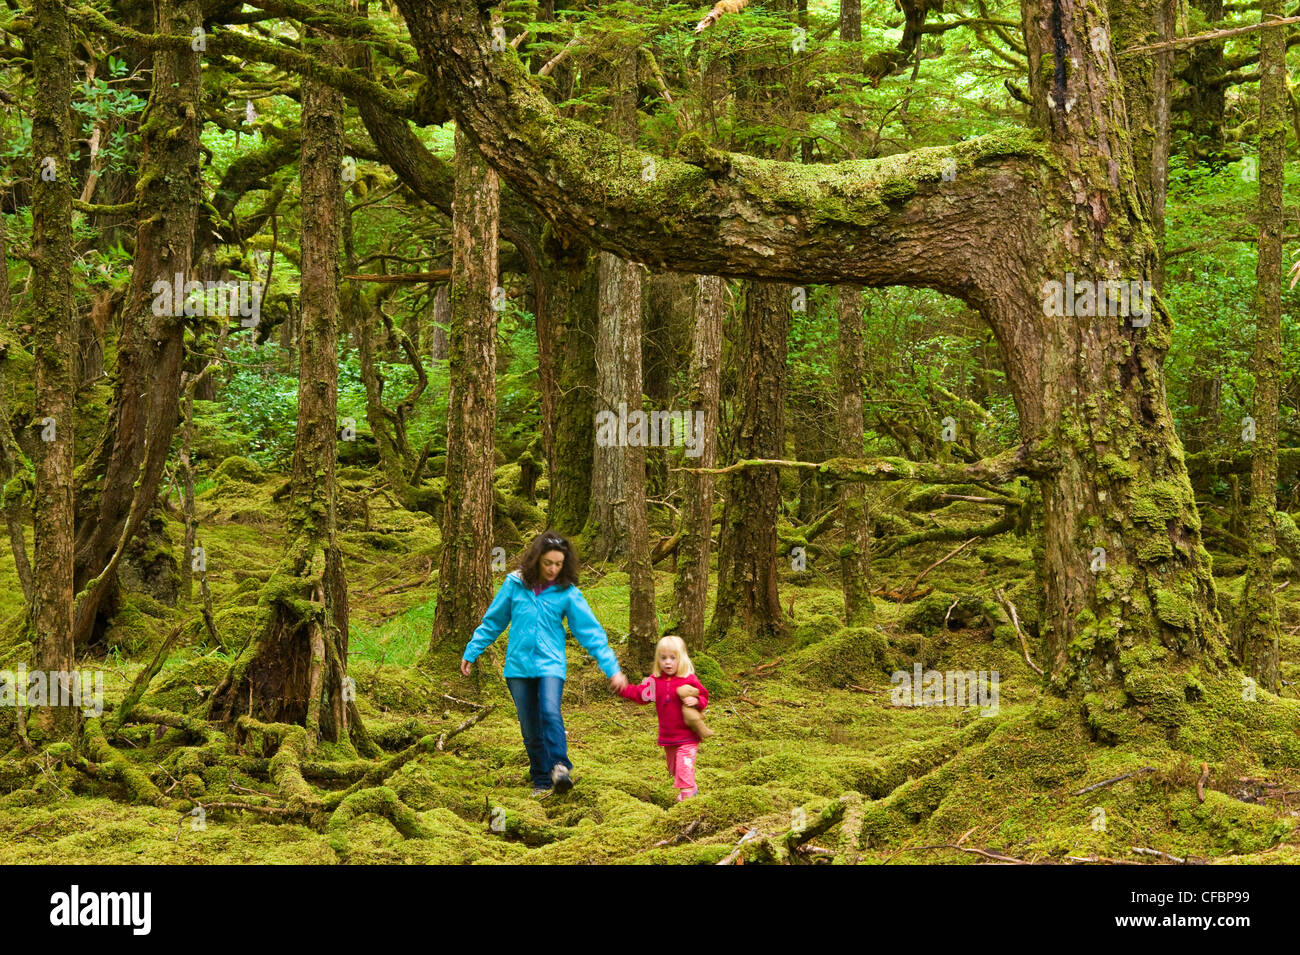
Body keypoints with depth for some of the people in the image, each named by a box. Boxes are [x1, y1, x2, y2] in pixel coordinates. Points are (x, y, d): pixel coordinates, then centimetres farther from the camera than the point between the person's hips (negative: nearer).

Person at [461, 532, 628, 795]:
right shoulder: (515, 584, 1)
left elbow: (591, 632, -1)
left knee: (550, 712, -27)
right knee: (530, 728, 5)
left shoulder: (567, 593, -2)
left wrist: (612, 669, -6)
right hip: (518, 665, 2)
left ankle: (560, 768, -30)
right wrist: (471, 653, 16)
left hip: (550, 664, -2)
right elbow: (492, 621, 13)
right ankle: (541, 780, 15)